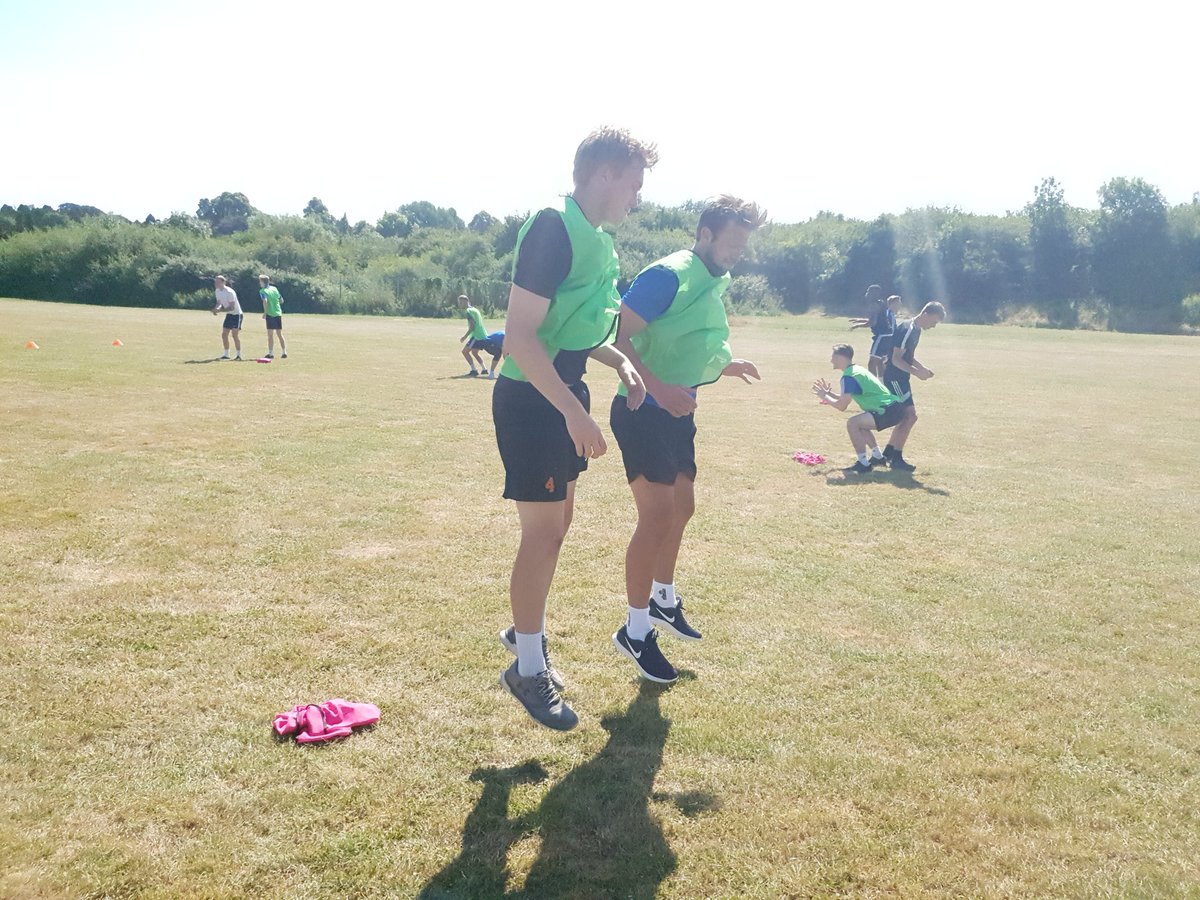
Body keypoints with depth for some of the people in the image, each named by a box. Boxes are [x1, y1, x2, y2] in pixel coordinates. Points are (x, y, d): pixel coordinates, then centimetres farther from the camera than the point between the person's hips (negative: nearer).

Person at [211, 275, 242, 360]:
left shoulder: (229, 292, -23)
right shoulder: (217, 291, 2)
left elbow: (231, 307, -26)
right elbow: (219, 303, 9)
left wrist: (219, 310, -32)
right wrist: (216, 309, -13)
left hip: (236, 314, -8)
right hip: (229, 314, 8)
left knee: (235, 334, -13)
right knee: (224, 334, 5)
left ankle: (239, 355, -6)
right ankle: (226, 354, 14)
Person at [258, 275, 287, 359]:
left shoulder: (263, 291, -5)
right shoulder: (274, 288, 12)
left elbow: (265, 301, -21)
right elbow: (281, 301, 15)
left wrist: (265, 312, -15)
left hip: (270, 314, -6)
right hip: (279, 313, 6)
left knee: (270, 334, -1)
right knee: (280, 334, 11)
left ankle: (270, 353, -1)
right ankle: (284, 352, 11)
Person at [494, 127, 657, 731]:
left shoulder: (596, 236, 11)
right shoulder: (553, 228, -18)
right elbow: (520, 333, -25)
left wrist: (620, 362, 6)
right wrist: (574, 412, -28)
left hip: (563, 395, 10)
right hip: (530, 398, -9)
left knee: (557, 521, 17)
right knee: (543, 530, -4)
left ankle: (526, 632, 36)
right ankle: (527, 670, 12)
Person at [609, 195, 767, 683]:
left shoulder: (714, 284, 11)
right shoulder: (667, 275, -16)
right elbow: (620, 339, -23)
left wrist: (724, 366, 9)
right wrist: (657, 388, -34)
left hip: (678, 414, 10)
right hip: (641, 412, -10)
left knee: (681, 509, 19)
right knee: (658, 515, -12)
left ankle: (663, 600, 40)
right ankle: (635, 629, 4)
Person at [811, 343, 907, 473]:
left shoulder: (848, 377, -12)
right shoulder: (857, 370, 18)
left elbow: (841, 406, -11)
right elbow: (846, 399, 26)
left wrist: (825, 397, 3)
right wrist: (829, 393, 19)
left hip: (889, 411, -10)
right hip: (896, 408, 10)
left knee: (852, 423, -15)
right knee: (859, 424, 24)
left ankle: (863, 464, -11)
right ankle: (877, 457, 30)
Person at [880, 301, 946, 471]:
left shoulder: (916, 329, 11)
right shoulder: (907, 330, -19)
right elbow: (896, 359, -22)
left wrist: (923, 369, 8)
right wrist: (917, 372, -25)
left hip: (901, 378, 10)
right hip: (894, 378, -10)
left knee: (906, 416, 14)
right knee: (910, 416, -12)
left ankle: (888, 452, 23)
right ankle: (896, 458, -6)